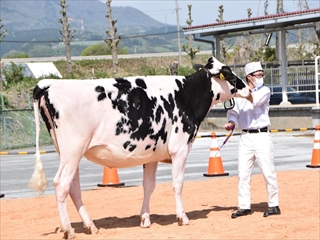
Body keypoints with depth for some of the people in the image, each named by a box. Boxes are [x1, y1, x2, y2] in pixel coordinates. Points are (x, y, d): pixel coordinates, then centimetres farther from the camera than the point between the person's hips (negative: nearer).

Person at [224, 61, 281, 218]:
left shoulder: (265, 91, 0)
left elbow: (254, 100, -19)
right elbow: (234, 112, 11)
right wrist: (231, 123, -10)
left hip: (262, 136, -3)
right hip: (245, 138, 3)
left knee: (268, 173, -2)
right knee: (243, 174, 4)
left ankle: (274, 205, 8)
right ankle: (244, 207, 12)